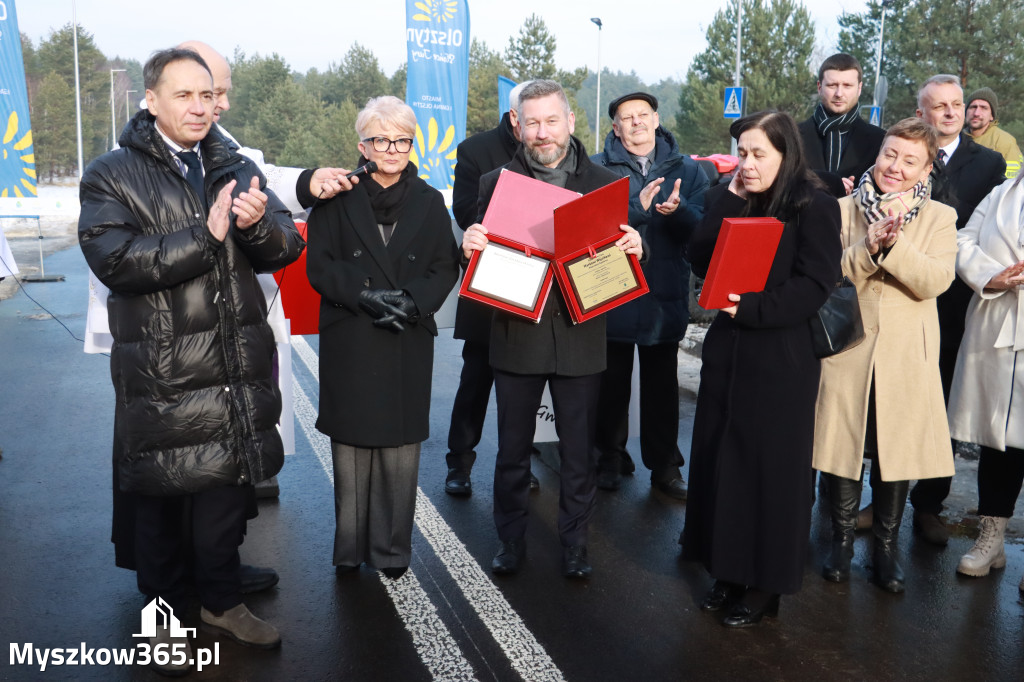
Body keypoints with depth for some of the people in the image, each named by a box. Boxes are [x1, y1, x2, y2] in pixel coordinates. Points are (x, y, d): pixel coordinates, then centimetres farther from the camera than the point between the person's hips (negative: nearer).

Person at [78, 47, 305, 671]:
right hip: (161, 374, -3)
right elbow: (114, 259, -17)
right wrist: (206, 235, -22)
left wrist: (258, 223, -21)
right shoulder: (111, 176, -3)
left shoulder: (238, 170, 8)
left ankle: (223, 601, 37)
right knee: (161, 500, 10)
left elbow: (288, 249, 1)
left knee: (229, 488, 16)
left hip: (237, 370, 4)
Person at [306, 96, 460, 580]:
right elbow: (320, 266, -1)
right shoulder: (338, 198, 3)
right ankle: (350, 546, 19)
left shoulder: (429, 201, 8)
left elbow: (446, 268, 5)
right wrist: (365, 296, -15)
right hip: (349, 343, -1)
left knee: (400, 445, 3)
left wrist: (411, 301, -12)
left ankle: (392, 549, 17)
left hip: (408, 344, 1)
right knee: (351, 444, 4)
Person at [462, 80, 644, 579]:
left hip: (580, 336, 0)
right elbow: (480, 257, 6)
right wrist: (470, 246, -17)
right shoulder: (496, 182, 4)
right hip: (516, 334, 0)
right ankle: (511, 542, 29)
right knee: (512, 451, 11)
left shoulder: (605, 183, 4)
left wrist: (635, 249, -17)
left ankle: (574, 544, 27)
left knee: (578, 453, 9)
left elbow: (621, 250, 6)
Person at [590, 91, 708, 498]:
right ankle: (611, 457, 28)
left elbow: (702, 227, -4)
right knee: (612, 381, 12)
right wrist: (638, 207, -24)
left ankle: (664, 465, 22)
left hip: (665, 297, 2)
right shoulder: (597, 168, -1)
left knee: (662, 385, 10)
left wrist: (677, 210, -24)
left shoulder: (686, 170, 6)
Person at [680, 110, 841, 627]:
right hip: (727, 349, 6)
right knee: (719, 459, 10)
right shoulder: (730, 201, 11)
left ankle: (763, 585, 17)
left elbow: (814, 286, -13)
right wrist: (730, 200, -5)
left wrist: (751, 307, -21)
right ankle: (727, 571, 25)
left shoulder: (814, 208, -6)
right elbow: (700, 261, -1)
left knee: (769, 467, 2)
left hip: (782, 359, -6)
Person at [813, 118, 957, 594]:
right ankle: (842, 540, 24)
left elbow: (935, 281, -11)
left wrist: (893, 243, -23)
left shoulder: (940, 218, 4)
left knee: (896, 451, 7)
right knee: (842, 446, 6)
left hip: (906, 356, 0)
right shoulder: (843, 210, 3)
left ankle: (886, 546, 24)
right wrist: (868, 245, -21)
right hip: (847, 347, 0)